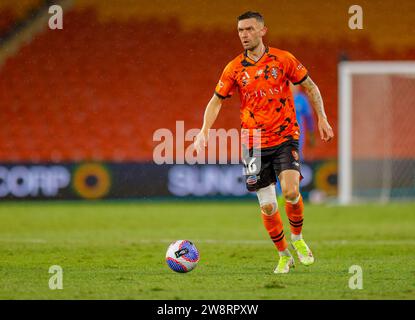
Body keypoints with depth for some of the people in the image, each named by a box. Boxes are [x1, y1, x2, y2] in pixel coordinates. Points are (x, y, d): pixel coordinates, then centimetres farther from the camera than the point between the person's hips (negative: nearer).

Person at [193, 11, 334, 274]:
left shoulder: (283, 60, -2)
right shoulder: (235, 68, 1)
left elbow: (310, 87, 9)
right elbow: (217, 101, 9)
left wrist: (322, 119, 3)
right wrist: (205, 131, -4)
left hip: (285, 137, -2)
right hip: (255, 143, 2)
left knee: (290, 191, -21)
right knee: (267, 206, -1)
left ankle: (298, 239, 6)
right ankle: (284, 256, 19)